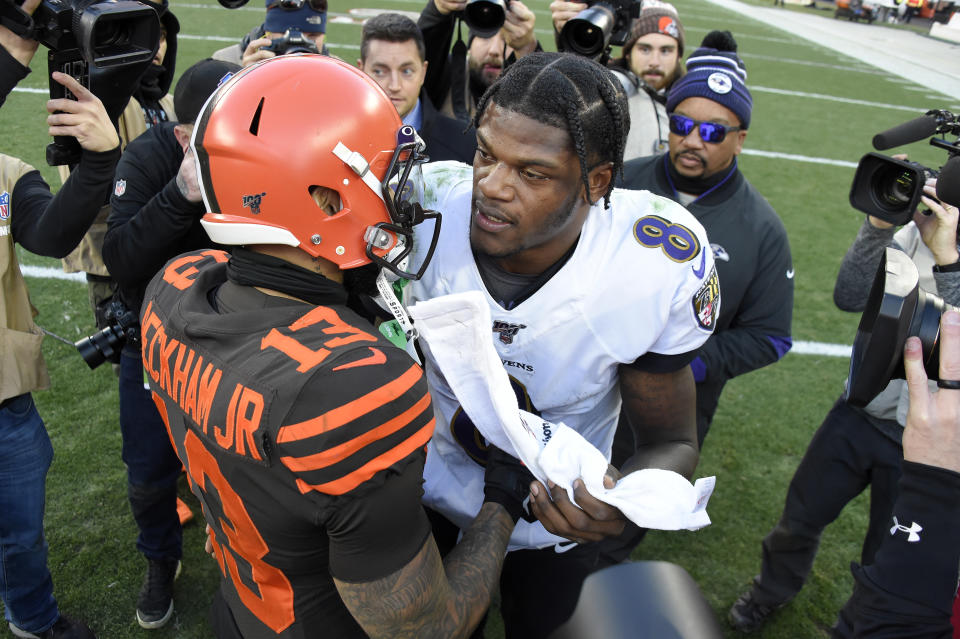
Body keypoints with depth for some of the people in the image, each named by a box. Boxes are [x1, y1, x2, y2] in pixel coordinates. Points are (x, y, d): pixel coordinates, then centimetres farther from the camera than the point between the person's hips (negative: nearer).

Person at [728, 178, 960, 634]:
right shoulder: (918, 230, -8)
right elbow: (850, 297, -13)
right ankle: (772, 592, 48)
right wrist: (878, 226, -24)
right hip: (862, 412, 3)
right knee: (801, 515, 18)